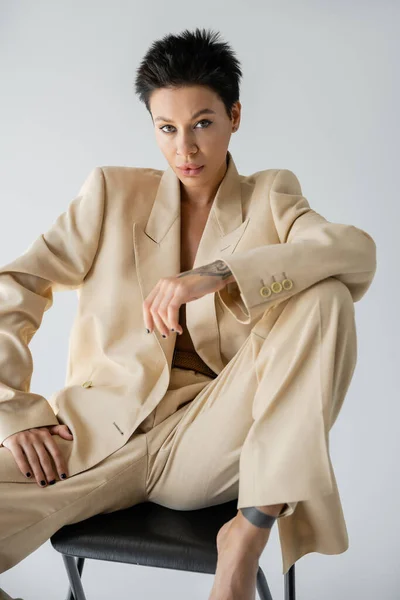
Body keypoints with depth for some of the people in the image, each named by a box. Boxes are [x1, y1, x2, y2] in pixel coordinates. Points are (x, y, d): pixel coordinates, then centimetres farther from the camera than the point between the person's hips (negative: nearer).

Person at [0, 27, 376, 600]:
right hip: (101, 431, 0)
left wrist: (218, 274, -28)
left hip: (210, 437, 1)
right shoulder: (113, 192, 8)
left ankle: (252, 530, -23)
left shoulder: (270, 195, 7)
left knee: (325, 295, -23)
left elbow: (358, 252, -15)